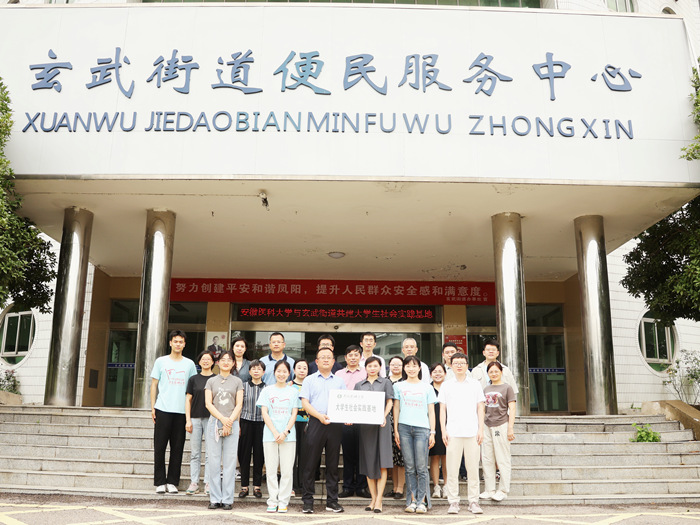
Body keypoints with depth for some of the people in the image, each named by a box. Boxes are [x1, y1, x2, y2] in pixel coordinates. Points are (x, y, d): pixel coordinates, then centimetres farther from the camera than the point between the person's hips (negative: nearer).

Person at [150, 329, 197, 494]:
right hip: (162, 410, -1)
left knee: (177, 448, 3)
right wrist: (152, 407, 1)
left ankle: (172, 482, 12)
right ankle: (160, 482, 9)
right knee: (160, 447, 0)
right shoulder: (161, 361, 7)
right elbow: (154, 385, 8)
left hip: (181, 411, 1)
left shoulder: (189, 364, 9)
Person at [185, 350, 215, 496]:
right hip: (195, 418, 1)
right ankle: (194, 482, 11)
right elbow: (188, 400, 8)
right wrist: (188, 420, 0)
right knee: (195, 452, 4)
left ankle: (208, 483, 9)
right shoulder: (194, 379, 8)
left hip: (211, 418, -1)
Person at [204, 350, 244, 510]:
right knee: (214, 462, 0)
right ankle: (215, 499, 6)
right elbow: (208, 403, 3)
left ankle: (227, 499, 2)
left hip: (232, 424, 0)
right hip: (214, 423, 1)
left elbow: (239, 405, 4)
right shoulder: (211, 381, 12)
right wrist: (222, 419, -9)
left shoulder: (237, 381, 11)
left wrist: (230, 421, -9)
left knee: (230, 462, -2)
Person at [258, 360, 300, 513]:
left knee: (287, 470, -1)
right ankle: (272, 501, 12)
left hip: (288, 436, 0)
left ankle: (283, 501, 9)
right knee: (271, 469, 2)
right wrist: (275, 432, -9)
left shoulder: (293, 391, 8)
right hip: (270, 435, 0)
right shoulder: (267, 390, 8)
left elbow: (294, 414, 4)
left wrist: (285, 432, -9)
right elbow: (265, 413, 2)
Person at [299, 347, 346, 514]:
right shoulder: (309, 380, 8)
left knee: (333, 463, 6)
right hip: (316, 423, -2)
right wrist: (320, 415, -16)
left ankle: (332, 501, 14)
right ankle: (308, 501, 6)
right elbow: (304, 403, -1)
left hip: (335, 424, 2)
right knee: (311, 463, -1)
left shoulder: (339, 381, 16)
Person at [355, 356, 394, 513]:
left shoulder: (385, 382, 9)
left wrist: (384, 417, -14)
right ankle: (373, 498, 11)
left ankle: (379, 500, -6)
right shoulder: (359, 385, 15)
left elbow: (390, 402, 2)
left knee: (382, 463, -8)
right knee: (368, 463, 4)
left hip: (380, 424, -2)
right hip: (364, 425, 3)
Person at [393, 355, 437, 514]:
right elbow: (396, 408, 12)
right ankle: (412, 500, 9)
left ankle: (422, 501, 2)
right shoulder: (399, 386, 11)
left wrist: (432, 432, 4)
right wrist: (396, 430, 6)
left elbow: (431, 411, 10)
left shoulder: (427, 387, 10)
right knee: (409, 467, 3)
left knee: (421, 467, -4)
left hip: (422, 428, -1)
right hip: (404, 428, 1)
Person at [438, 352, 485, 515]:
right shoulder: (446, 385, 10)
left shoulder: (475, 384, 10)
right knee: (452, 469, -1)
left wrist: (481, 429, 1)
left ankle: (474, 501, 10)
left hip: (472, 432, 0)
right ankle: (453, 502, 7)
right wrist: (443, 430, 0)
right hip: (453, 432, 0)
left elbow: (480, 408, 10)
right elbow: (442, 409, 9)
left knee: (473, 468, 1)